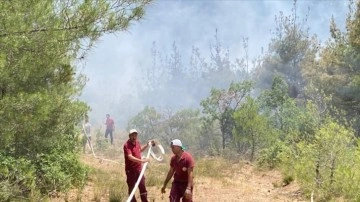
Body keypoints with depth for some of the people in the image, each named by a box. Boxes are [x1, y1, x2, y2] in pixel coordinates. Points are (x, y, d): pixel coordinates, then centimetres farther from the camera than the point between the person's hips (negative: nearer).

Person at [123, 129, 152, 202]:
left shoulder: (137, 142, 5)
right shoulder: (127, 145, -19)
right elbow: (130, 157, -33)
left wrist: (147, 145, 17)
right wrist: (141, 161, -41)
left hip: (139, 169, 7)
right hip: (131, 170, -7)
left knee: (142, 187, 12)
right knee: (131, 188, 5)